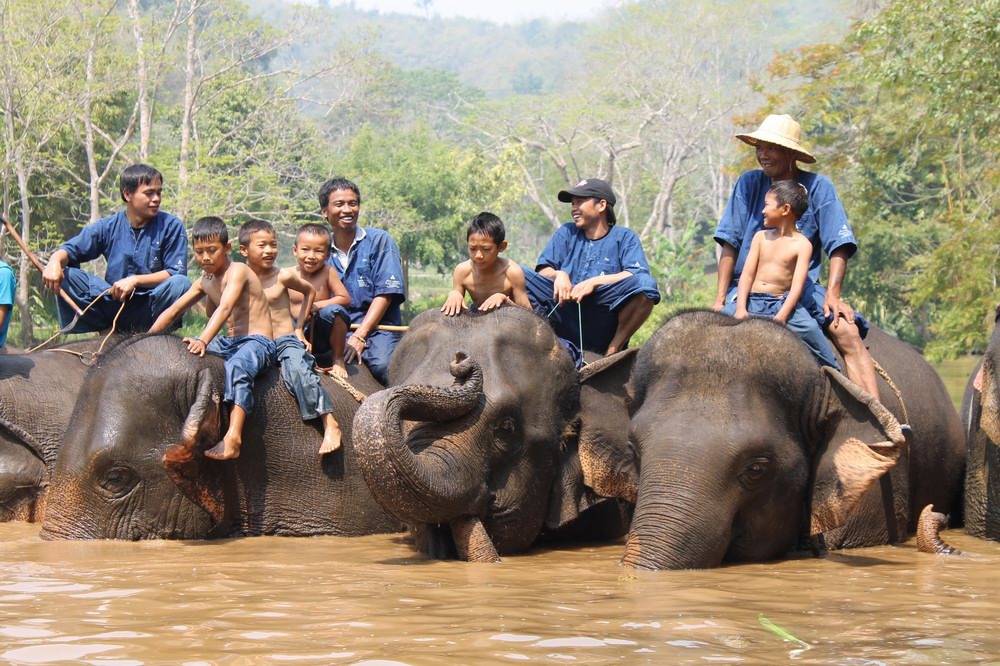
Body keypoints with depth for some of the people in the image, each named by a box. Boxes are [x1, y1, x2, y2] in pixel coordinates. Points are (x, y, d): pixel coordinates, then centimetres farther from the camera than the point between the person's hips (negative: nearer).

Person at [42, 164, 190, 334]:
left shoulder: (171, 226, -4)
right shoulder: (108, 227, 2)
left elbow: (176, 272, -10)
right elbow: (70, 249, -3)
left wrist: (135, 280, -20)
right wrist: (55, 262, -27)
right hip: (114, 302, 2)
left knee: (180, 283, -32)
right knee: (64, 276, -15)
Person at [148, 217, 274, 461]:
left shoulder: (237, 271, -11)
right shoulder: (205, 281, 15)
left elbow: (224, 309, -26)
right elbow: (175, 310, 16)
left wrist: (203, 340, -41)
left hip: (258, 342, -9)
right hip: (229, 342, 9)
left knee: (237, 365, -41)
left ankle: (233, 438, -57)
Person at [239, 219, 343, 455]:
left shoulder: (282, 277, -2)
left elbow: (310, 291, 16)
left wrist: (299, 328, 13)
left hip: (286, 341, -4)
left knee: (297, 369, -32)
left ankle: (329, 423, -36)